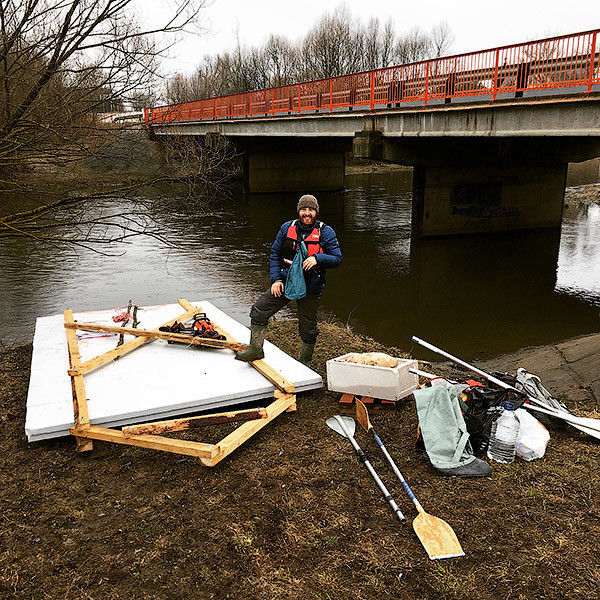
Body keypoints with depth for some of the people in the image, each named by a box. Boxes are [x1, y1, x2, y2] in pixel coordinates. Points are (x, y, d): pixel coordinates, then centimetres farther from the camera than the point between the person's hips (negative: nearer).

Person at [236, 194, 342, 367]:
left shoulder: (326, 232, -7)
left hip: (310, 289, -2)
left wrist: (317, 258, -25)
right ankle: (256, 349, 13)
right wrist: (276, 279, -2)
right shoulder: (287, 228, 1)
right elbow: (275, 253, 8)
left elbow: (337, 259, -6)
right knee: (259, 311, -3)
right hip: (286, 282, 3)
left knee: (308, 328, 9)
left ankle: (305, 361, 32)